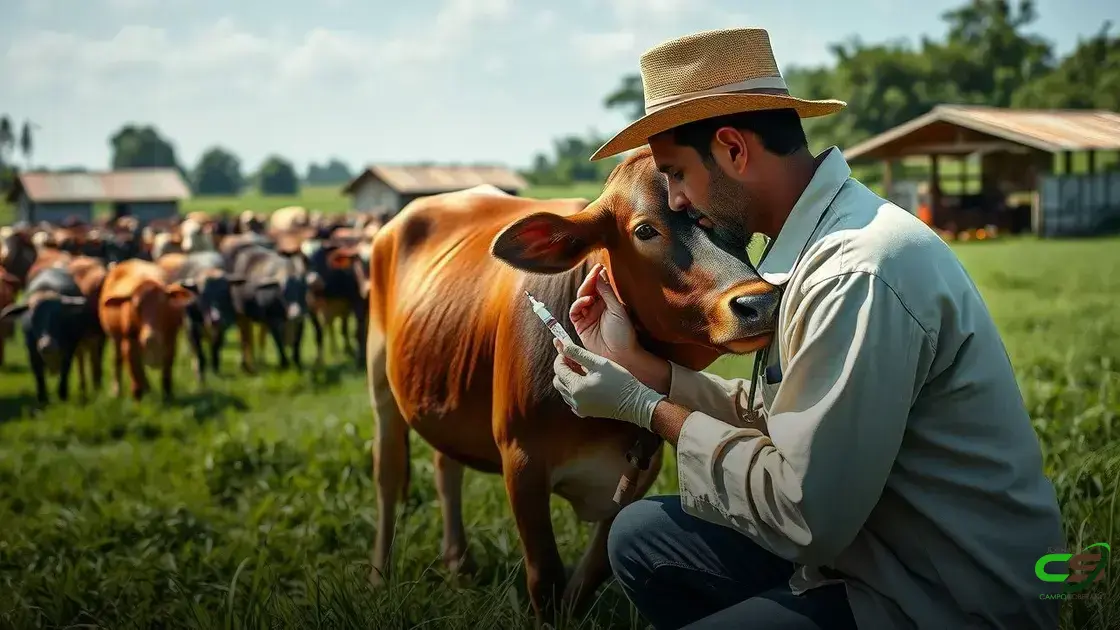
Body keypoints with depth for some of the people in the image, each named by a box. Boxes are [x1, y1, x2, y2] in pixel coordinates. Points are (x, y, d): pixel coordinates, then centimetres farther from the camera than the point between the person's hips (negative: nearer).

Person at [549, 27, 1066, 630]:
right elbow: (772, 414, 10)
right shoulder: (813, 242, 5)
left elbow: (803, 512, -25)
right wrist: (636, 361, 7)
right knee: (640, 535, 12)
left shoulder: (858, 273, -26)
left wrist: (648, 409, -14)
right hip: (855, 538, 9)